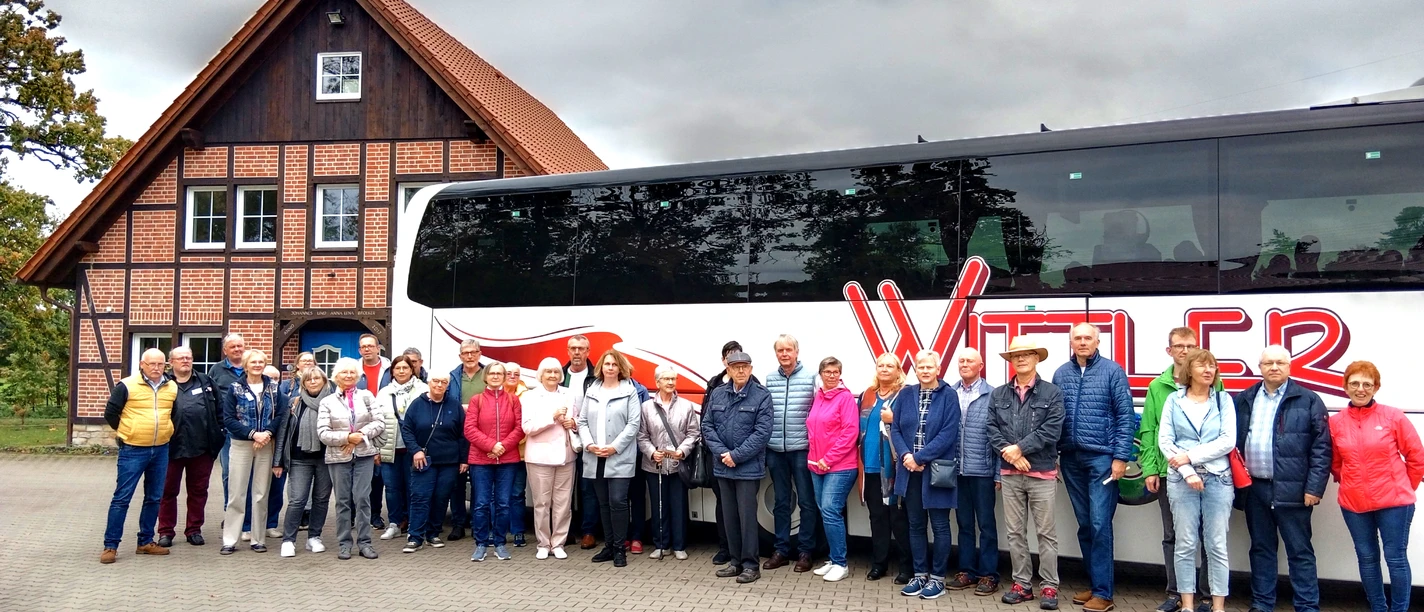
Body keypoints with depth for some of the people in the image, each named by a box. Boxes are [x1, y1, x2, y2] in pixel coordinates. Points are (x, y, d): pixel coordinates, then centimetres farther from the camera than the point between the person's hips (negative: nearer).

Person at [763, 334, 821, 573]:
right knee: (781, 501, 12)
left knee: (806, 501, 4)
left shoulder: (811, 377, -4)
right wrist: (764, 445, 6)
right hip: (775, 450, 3)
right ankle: (781, 550, 20)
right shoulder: (769, 379, 6)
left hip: (802, 449, -3)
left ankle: (805, 551, 14)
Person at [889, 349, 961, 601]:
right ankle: (920, 574, 22)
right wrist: (905, 455, -12)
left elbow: (948, 434, -14)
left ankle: (938, 578, 15)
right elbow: (895, 429, 5)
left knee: (939, 525, 5)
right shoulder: (905, 395, 7)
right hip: (910, 470, 4)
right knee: (916, 524, 11)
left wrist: (920, 458, -16)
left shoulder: (949, 395, -6)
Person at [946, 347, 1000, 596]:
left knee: (986, 524, 6)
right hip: (957, 470, 4)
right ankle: (967, 571, 23)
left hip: (983, 470, -4)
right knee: (964, 523, 13)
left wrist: (999, 473, -8)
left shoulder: (992, 395, -5)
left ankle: (989, 575, 15)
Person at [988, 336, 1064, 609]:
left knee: (1046, 533, 2)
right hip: (1009, 473, 3)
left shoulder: (1052, 393, -2)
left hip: (1042, 473, -3)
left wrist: (1018, 448, -14)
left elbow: (1051, 431, -11)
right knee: (1015, 532, 9)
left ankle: (1049, 587, 11)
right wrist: (1008, 453, -13)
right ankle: (1022, 584, 19)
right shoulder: (998, 394, 9)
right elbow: (992, 428, 3)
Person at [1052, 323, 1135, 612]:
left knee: (1100, 525, -6)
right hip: (1071, 458, 4)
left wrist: (1121, 456, -10)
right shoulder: (1060, 374, 8)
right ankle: (1094, 583, 21)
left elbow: (1126, 416, -5)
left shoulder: (1112, 371, -3)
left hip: (1101, 458, -4)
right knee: (1084, 525, 11)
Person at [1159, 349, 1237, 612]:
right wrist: (1187, 472, -12)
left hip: (1218, 479, 0)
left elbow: (1228, 441, -6)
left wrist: (1190, 455, -13)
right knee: (1185, 544, 3)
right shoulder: (1174, 400, 4)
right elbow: (1164, 440, -2)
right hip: (1181, 479, 0)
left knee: (1217, 545, 3)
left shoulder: (1224, 399, 5)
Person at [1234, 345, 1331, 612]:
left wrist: (1315, 487, -10)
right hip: (1254, 488, 4)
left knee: (1300, 551, 4)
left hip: (1291, 489, -4)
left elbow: (1321, 447, -5)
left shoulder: (1309, 400, -1)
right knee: (1261, 549, 13)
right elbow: (1233, 441, 12)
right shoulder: (1244, 400, 9)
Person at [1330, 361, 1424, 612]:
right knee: (1367, 558, 12)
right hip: (1353, 503, 3)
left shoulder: (1393, 417, -6)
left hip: (1393, 501, -2)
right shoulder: (1335, 422, 0)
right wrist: (1351, 485, 7)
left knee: (1396, 558, 3)